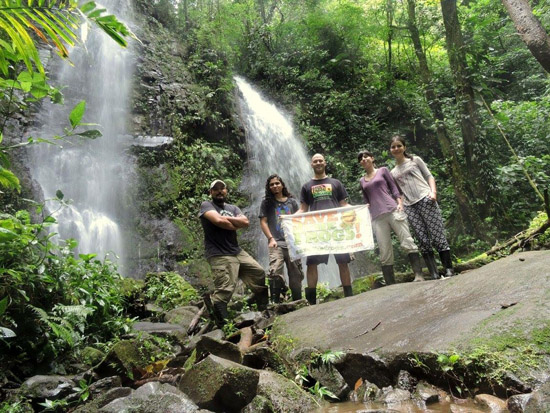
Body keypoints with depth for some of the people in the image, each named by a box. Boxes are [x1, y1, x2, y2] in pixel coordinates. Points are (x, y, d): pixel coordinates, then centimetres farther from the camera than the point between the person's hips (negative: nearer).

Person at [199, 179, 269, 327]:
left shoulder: (233, 208, 20)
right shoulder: (206, 205, 2)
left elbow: (245, 222, 2)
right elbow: (218, 220, -17)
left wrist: (227, 218, -9)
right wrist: (235, 225, -1)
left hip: (238, 252, 8)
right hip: (220, 255, -7)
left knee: (261, 276, 14)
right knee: (224, 291, -17)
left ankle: (264, 311, 32)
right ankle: (222, 326, -7)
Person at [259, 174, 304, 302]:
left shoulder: (292, 201, 15)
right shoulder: (267, 202, 10)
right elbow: (263, 222, 3)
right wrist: (270, 238, -9)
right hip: (276, 243, -2)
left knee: (296, 274, 6)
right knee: (275, 273, -21)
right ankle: (275, 302, -13)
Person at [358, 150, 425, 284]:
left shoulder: (383, 170, 13)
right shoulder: (362, 180, 20)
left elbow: (394, 188, 7)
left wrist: (400, 204, -7)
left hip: (392, 210, -2)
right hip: (377, 218, 2)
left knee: (407, 243, -10)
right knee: (385, 253, -2)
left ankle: (419, 275, -8)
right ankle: (390, 285, 0)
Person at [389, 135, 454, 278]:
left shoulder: (415, 160, 13)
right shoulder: (393, 173, 20)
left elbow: (429, 176, 9)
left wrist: (433, 192, -7)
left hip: (426, 200, -3)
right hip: (409, 207, 3)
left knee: (437, 236, -6)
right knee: (423, 241, -2)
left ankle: (449, 269, 1)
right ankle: (434, 274, -1)